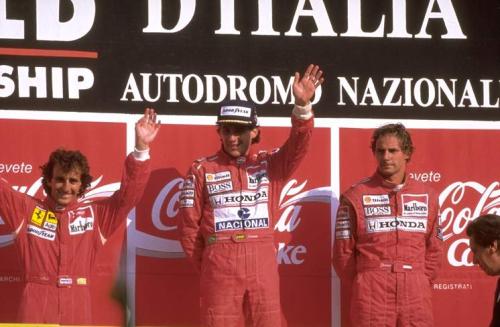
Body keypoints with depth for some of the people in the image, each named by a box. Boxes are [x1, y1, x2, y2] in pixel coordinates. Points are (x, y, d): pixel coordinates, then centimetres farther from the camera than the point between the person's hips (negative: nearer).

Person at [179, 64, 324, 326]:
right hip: (219, 267, -1)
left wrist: (302, 106, -27)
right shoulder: (202, 170, 4)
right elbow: (189, 226, 5)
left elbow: (298, 145, -11)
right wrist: (207, 266, 8)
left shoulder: (270, 165, 7)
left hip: (263, 266, 1)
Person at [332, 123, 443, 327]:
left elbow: (434, 249, 14)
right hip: (371, 297, -3)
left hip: (416, 296, 3)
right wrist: (360, 288, 4)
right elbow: (343, 251, 2)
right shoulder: (356, 197, 0)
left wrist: (421, 284, 7)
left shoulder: (426, 196, 10)